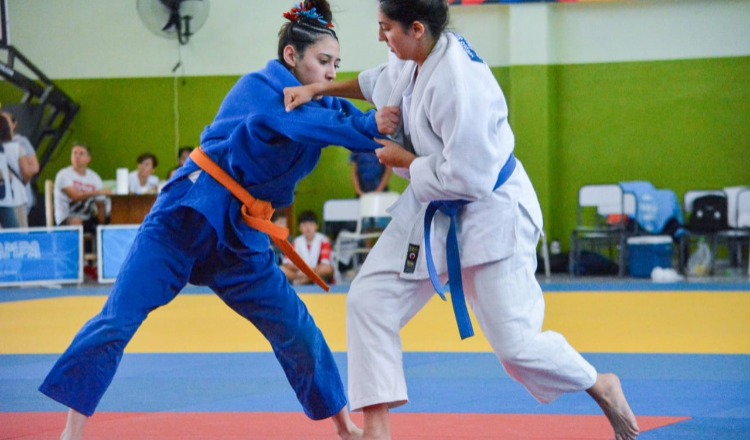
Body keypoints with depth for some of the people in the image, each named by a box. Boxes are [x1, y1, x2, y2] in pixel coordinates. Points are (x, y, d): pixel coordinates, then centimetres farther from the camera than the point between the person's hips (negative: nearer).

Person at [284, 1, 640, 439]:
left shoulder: (460, 86, -32)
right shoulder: (417, 57, -5)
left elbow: (466, 178, -29)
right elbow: (378, 82, 20)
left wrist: (403, 160, -15)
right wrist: (320, 89, 9)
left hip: (489, 213, -9)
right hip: (434, 211, 9)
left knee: (515, 344, -5)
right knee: (369, 300, 2)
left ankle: (601, 386, 23)